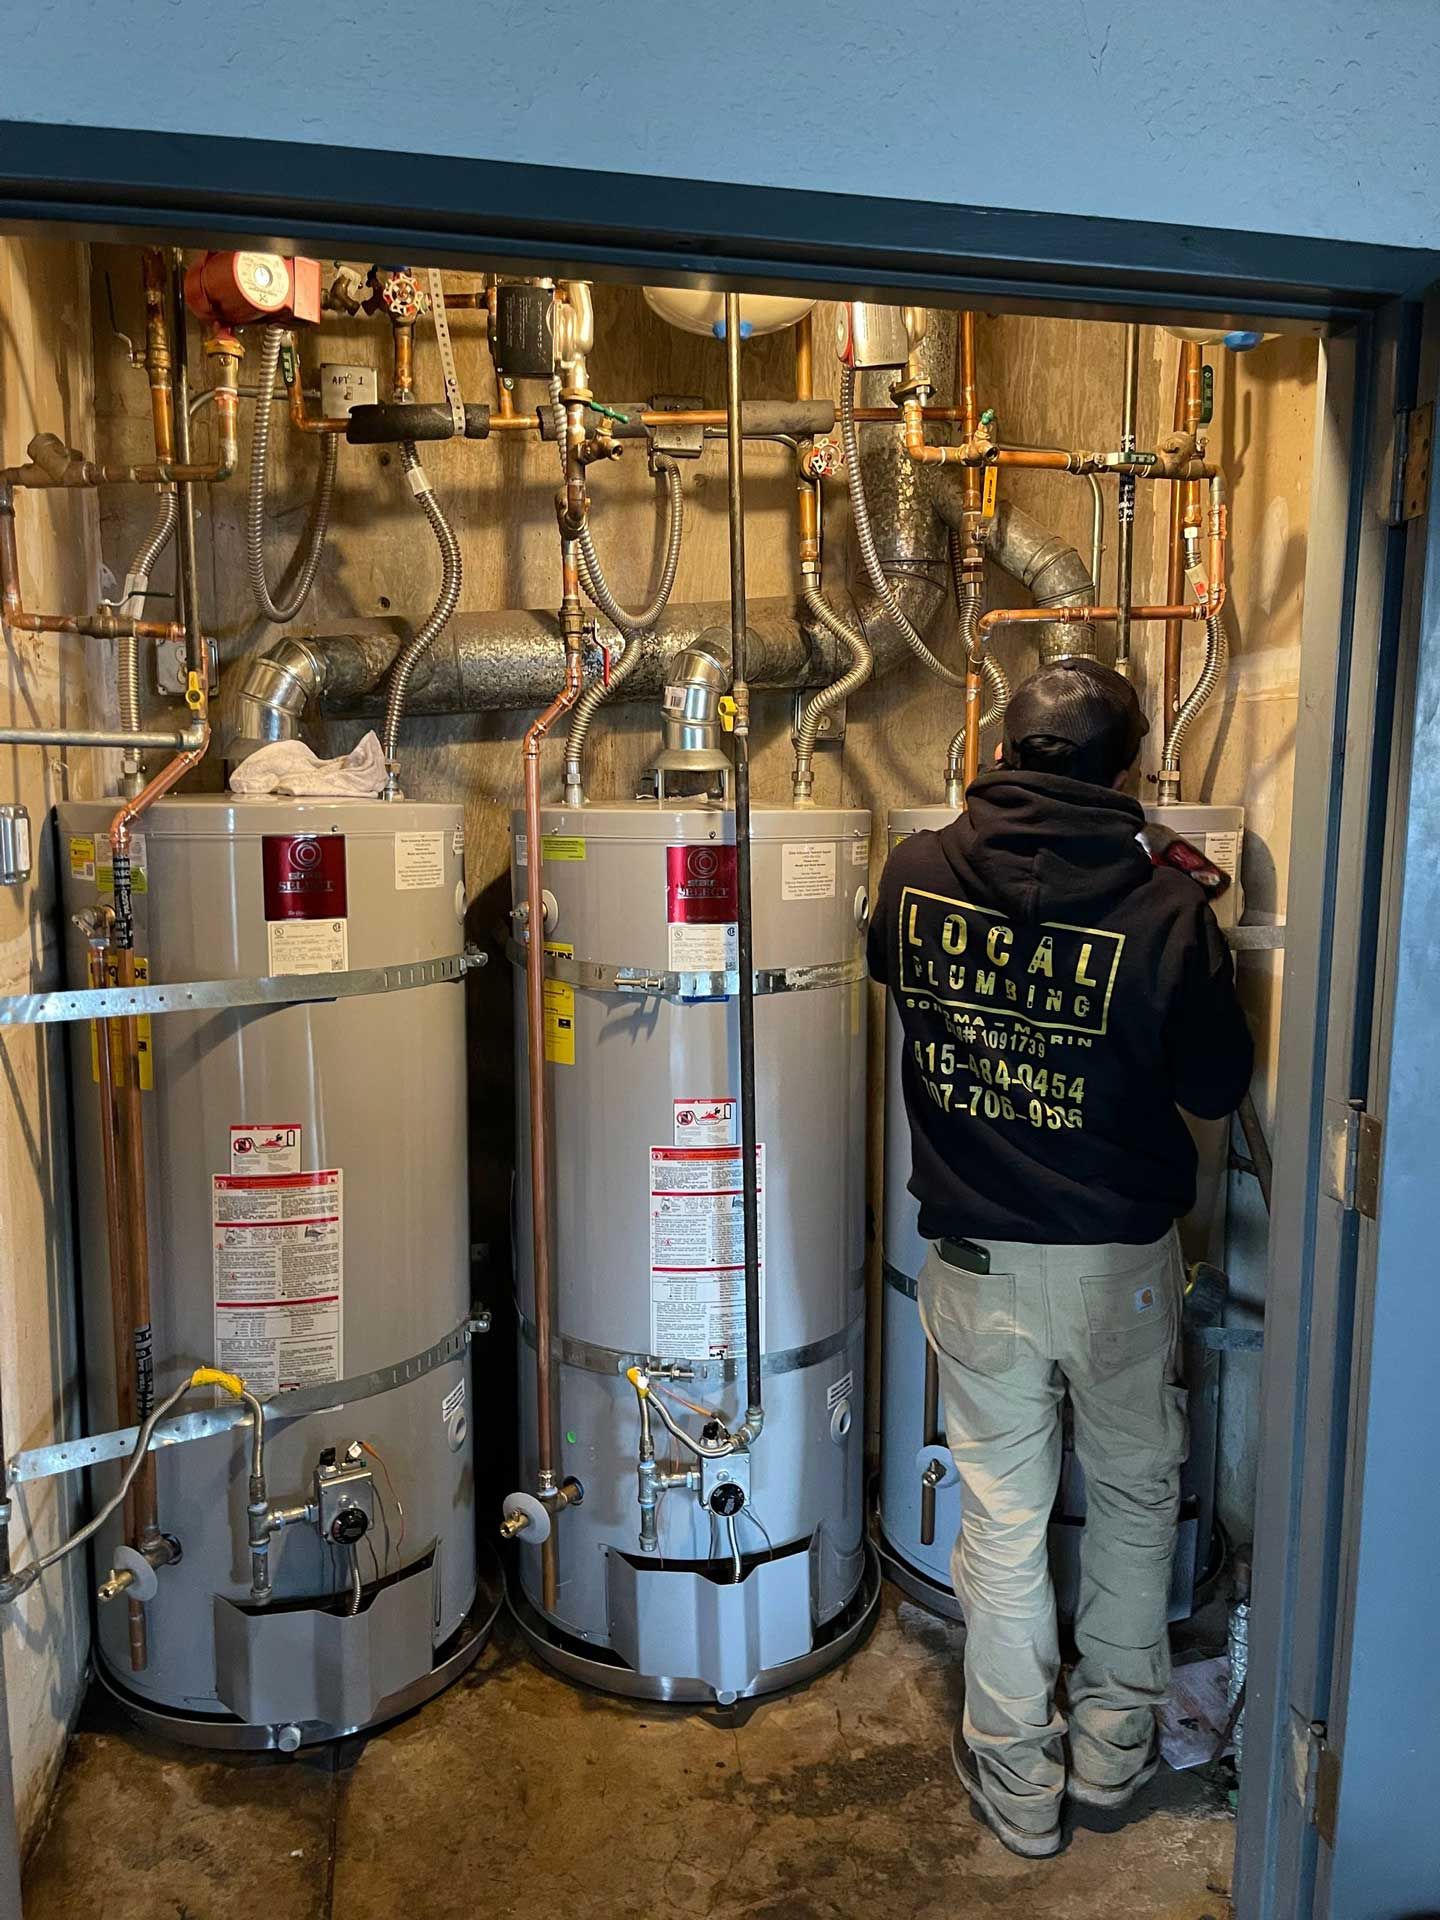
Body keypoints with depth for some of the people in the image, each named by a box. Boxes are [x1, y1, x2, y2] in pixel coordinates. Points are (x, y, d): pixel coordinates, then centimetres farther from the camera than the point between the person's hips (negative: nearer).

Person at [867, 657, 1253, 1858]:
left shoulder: (919, 873, -9)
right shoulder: (1166, 911, -18)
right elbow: (1219, 1086, -5)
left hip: (974, 1255, 2)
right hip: (1121, 1260, -1)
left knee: (1002, 1519, 14)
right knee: (1135, 1499, 22)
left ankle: (1019, 1783, 30)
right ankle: (1114, 1750, 38)